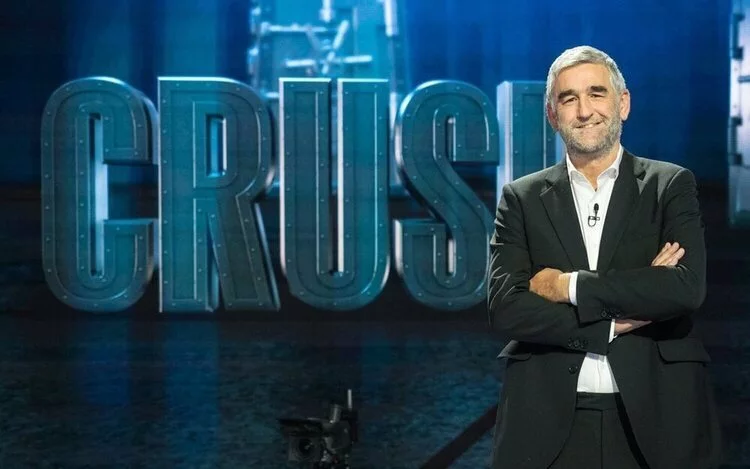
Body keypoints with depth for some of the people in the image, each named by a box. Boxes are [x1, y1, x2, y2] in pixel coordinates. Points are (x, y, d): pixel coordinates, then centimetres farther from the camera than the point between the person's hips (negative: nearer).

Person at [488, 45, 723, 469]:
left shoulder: (671, 185, 4)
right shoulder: (522, 199, 6)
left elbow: (687, 288, -11)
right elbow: (505, 308, -5)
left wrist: (569, 286, -10)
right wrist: (613, 323, -12)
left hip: (654, 418, 0)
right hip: (548, 421, 1)